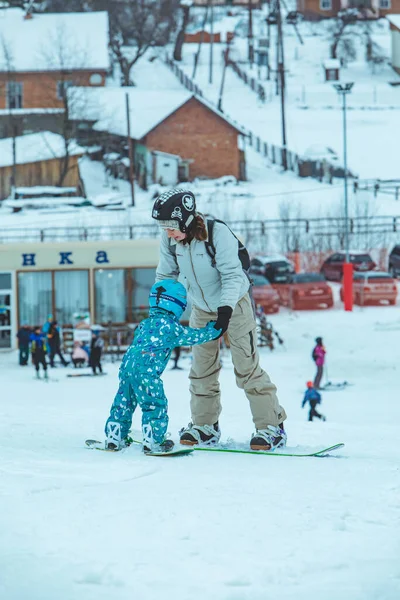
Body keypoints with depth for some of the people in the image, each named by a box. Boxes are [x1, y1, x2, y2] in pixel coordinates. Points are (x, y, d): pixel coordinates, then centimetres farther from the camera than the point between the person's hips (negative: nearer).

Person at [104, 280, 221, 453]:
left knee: (123, 402, 16)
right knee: (155, 405, -1)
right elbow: (195, 336, 7)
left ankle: (114, 437, 21)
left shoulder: (144, 324, 21)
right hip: (146, 372, -8)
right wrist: (214, 328, 22)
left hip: (126, 366, 8)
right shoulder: (171, 327, 1)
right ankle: (153, 440, -3)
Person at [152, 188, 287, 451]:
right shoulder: (170, 239, -14)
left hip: (234, 303, -5)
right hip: (202, 308, 5)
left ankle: (272, 426, -4)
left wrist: (226, 308, -39)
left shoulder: (218, 233, -30)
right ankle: (205, 425, 19)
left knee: (247, 366, -9)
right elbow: (166, 275, 1)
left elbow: (232, 274, -28)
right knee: (202, 368, 7)